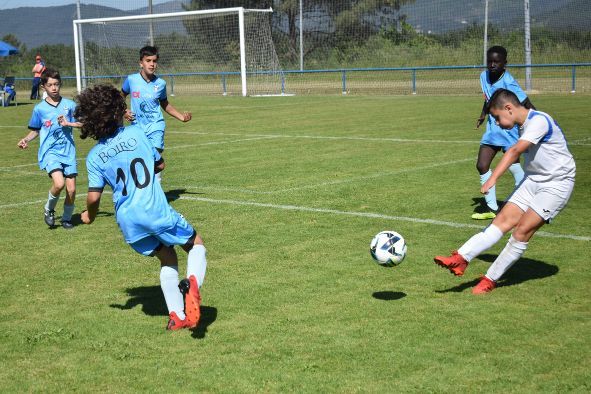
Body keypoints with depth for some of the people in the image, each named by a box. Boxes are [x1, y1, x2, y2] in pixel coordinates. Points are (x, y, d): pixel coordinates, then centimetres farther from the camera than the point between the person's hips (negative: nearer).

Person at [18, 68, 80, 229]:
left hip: (68, 152, 2)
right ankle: (49, 210, 4)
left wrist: (68, 123, -8)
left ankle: (67, 218, 23)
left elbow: (81, 123, 9)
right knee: (59, 183, -24)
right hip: (49, 151, -2)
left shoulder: (69, 105, 4)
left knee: (71, 189, -1)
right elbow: (35, 130, 13)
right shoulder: (39, 109, 3)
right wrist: (26, 140, -5)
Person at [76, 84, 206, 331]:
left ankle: (176, 315, 10)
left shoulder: (94, 157, 3)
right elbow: (160, 164, 10)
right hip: (156, 211, -3)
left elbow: (94, 197, -2)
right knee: (196, 245, 16)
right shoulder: (135, 132, 1)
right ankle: (192, 283, -17)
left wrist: (89, 215, 19)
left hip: (128, 222, 3)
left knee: (167, 258, 22)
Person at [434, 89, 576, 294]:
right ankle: (460, 259, -18)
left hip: (557, 183, -8)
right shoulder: (524, 125, 9)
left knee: (522, 231, -12)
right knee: (503, 220, -6)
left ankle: (490, 280, -5)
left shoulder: (539, 121, -21)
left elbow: (515, 151, -34)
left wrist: (493, 178, -44)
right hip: (533, 179, 8)